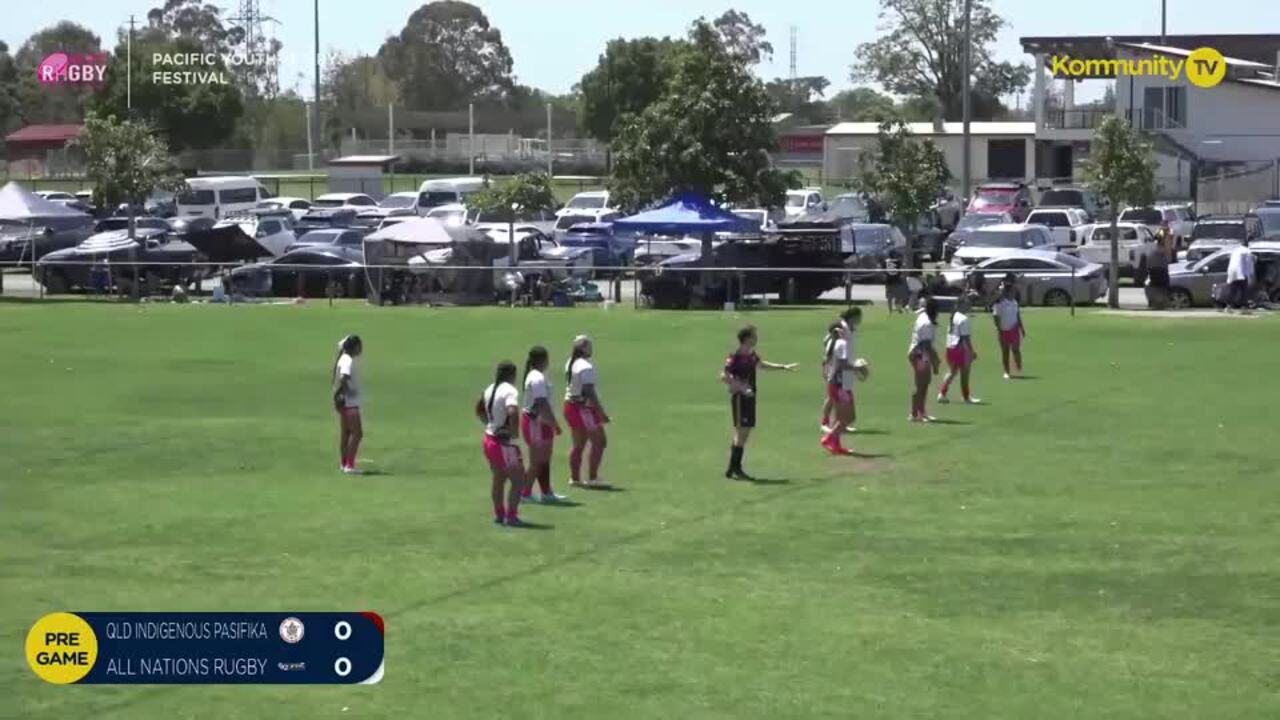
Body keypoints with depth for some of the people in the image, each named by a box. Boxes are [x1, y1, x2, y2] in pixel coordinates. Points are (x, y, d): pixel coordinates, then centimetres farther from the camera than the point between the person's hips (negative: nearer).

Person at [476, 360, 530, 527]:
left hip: (490, 437, 9)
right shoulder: (510, 391, -17)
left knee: (499, 478, 20)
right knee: (518, 479, 0)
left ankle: (499, 514, 27)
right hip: (504, 442, -9)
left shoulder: (490, 389, 9)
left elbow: (479, 409, 24)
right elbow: (513, 412, -35)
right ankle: (511, 516, -2)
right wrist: (514, 430, -21)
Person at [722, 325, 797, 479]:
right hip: (740, 397, -9)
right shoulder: (735, 356, -17)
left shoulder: (752, 355, 10)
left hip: (749, 396, 9)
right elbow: (724, 376, -22)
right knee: (741, 432, -8)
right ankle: (733, 469, -4)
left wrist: (783, 367, 34)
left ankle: (735, 468, 16)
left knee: (745, 432, 10)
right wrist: (741, 387, -29)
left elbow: (762, 364, 31)